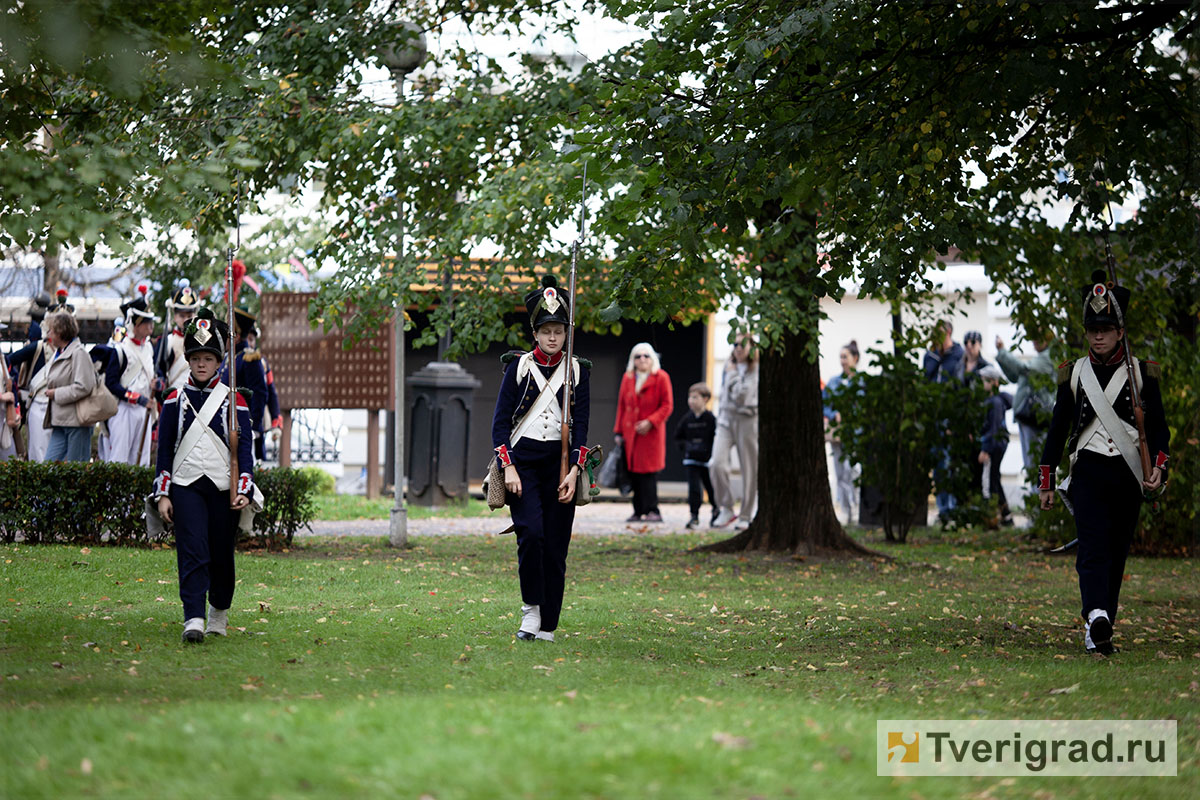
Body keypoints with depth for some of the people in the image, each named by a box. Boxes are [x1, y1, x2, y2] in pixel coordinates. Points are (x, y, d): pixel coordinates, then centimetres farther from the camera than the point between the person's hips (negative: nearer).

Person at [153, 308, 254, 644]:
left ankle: (219, 613, 29)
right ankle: (194, 620, -19)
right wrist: (162, 494, 1)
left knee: (221, 555, 8)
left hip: (223, 488, 1)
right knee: (192, 552, -13)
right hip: (186, 486, 0)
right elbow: (164, 451, 8)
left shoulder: (234, 402, 4)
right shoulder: (174, 401, 6)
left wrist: (244, 490, -8)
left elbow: (244, 450, 3)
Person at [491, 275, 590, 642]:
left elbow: (581, 424, 3)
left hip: (560, 463, 1)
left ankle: (547, 627, 8)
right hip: (523, 460, -1)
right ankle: (530, 608, -6)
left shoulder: (577, 370, 6)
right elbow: (500, 421, 1)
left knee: (555, 547, 1)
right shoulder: (518, 367, 3)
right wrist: (508, 468, -10)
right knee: (531, 532, -21)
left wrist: (573, 471, -9)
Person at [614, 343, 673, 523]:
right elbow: (621, 405, 16)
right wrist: (619, 431, 11)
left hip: (651, 433, -4)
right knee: (634, 473, 2)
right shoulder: (627, 378, 12)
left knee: (648, 472, -10)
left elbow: (667, 405, -4)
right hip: (630, 433, 4)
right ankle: (639, 512, 6)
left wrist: (650, 422, -15)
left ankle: (652, 511, -8)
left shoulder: (661, 378, -1)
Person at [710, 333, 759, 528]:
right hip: (726, 419, 4)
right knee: (717, 463, -14)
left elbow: (741, 395, -17)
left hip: (747, 420, -4)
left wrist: (733, 375, -8)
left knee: (750, 469, 1)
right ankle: (726, 509, -1)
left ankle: (746, 516, 11)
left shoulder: (755, 371, -6)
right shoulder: (729, 367, 13)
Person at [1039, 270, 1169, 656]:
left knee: (1116, 552, 5)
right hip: (1087, 471, -1)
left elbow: (1157, 426, 5)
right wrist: (1046, 481, 9)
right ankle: (1097, 618, -35)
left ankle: (1098, 630, 12)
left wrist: (1159, 466, -12)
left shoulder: (1142, 374, 7)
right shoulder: (1075, 374, 8)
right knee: (1093, 548, -17)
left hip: (1128, 476, 1)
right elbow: (1057, 428, 12)